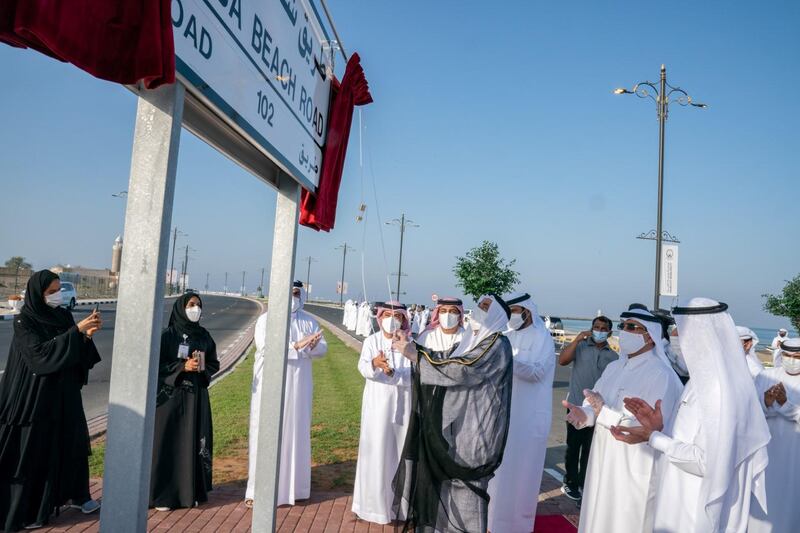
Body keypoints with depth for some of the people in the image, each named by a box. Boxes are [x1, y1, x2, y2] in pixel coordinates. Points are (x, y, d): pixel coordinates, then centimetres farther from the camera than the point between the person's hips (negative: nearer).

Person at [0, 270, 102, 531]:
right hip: (35, 396, -6)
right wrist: (76, 331, -28)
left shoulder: (64, 315, 4)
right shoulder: (24, 321, -13)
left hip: (65, 393, 6)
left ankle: (77, 494, 30)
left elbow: (76, 352, 5)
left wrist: (87, 335, -14)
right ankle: (25, 510, 16)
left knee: (72, 442, 14)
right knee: (33, 450, 3)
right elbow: (41, 353, -25)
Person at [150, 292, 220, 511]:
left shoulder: (204, 336, 6)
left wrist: (202, 368, -9)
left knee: (193, 442, 7)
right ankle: (161, 495, 12)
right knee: (168, 443, 0)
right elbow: (156, 364, -9)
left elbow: (214, 364, 11)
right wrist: (183, 366, -19)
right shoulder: (167, 335, -6)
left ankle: (190, 491, 18)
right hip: (170, 394, -4)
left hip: (196, 396, 4)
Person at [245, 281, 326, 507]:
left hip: (299, 386, 4)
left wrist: (312, 345, -20)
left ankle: (293, 485, 20)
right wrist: (297, 345, -26)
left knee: (296, 433, 8)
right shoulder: (266, 319, -4)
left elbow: (323, 347, 3)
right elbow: (265, 347, -19)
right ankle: (258, 489, 8)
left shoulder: (309, 321, 8)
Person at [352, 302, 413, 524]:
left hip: (402, 405, 1)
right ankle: (375, 503, 13)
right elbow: (362, 367, -16)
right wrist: (374, 363, -37)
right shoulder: (372, 341, -1)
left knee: (400, 450, 6)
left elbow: (412, 375, -10)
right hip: (377, 404, 0)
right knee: (376, 451, 1)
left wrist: (392, 372, -26)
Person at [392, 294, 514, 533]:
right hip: (456, 422, 8)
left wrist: (415, 355, -26)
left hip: (475, 427, -8)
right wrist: (413, 347, -6)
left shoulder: (497, 344, -14)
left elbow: (461, 369, -25)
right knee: (449, 482, 15)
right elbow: (446, 359, 8)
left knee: (466, 486, 4)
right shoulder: (472, 339, 13)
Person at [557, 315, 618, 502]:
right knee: (573, 446, 6)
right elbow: (562, 360, -16)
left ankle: (583, 484, 24)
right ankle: (570, 483, 20)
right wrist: (577, 339, -20)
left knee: (590, 449, 11)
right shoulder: (580, 346, -3)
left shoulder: (613, 356, 6)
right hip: (577, 405, -3)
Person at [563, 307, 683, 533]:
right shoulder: (614, 367, 9)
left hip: (635, 469, -7)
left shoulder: (661, 375, -16)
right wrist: (584, 413, -17)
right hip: (603, 460, 7)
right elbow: (595, 402, 6)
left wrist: (605, 413, -26)